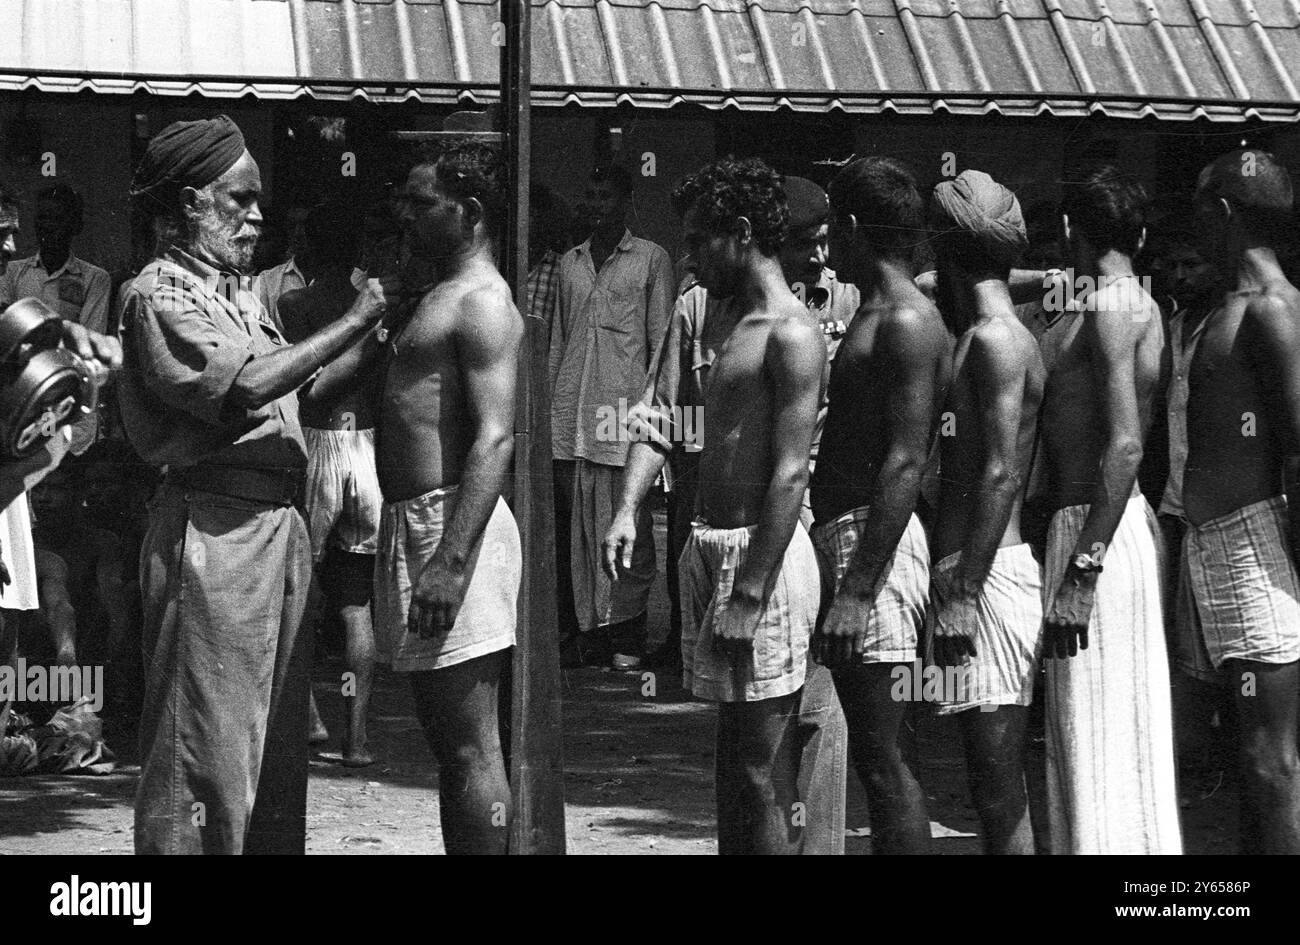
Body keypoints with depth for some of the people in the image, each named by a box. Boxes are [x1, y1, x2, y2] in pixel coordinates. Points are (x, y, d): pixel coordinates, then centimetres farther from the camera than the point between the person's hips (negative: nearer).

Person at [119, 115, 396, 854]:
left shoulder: (243, 293, 18)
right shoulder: (162, 294, -7)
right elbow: (243, 386, -21)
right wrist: (354, 322, -17)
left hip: (280, 525, 9)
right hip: (213, 531, -9)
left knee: (280, 740, 13)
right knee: (207, 745, -5)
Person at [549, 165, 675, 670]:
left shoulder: (651, 259, 3)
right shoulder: (569, 263, 17)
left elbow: (662, 342, 1)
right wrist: (548, 403, 13)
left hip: (625, 403, -4)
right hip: (572, 409, 4)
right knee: (578, 523, 2)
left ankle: (627, 634, 1)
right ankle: (590, 626, 8)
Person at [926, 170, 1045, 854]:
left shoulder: (992, 339, -11)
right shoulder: (1003, 336, 20)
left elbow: (1001, 475, -18)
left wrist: (963, 591, -21)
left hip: (986, 572, -10)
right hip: (980, 570, 10)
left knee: (998, 787, -9)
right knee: (1000, 786, 11)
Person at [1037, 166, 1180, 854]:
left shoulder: (1111, 309, -13)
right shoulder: (1142, 307, 16)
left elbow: (1125, 445, -23)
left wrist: (1082, 568, -26)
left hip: (1094, 524, -10)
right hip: (1118, 521, 10)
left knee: (1095, 740, -8)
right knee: (1123, 737, 13)